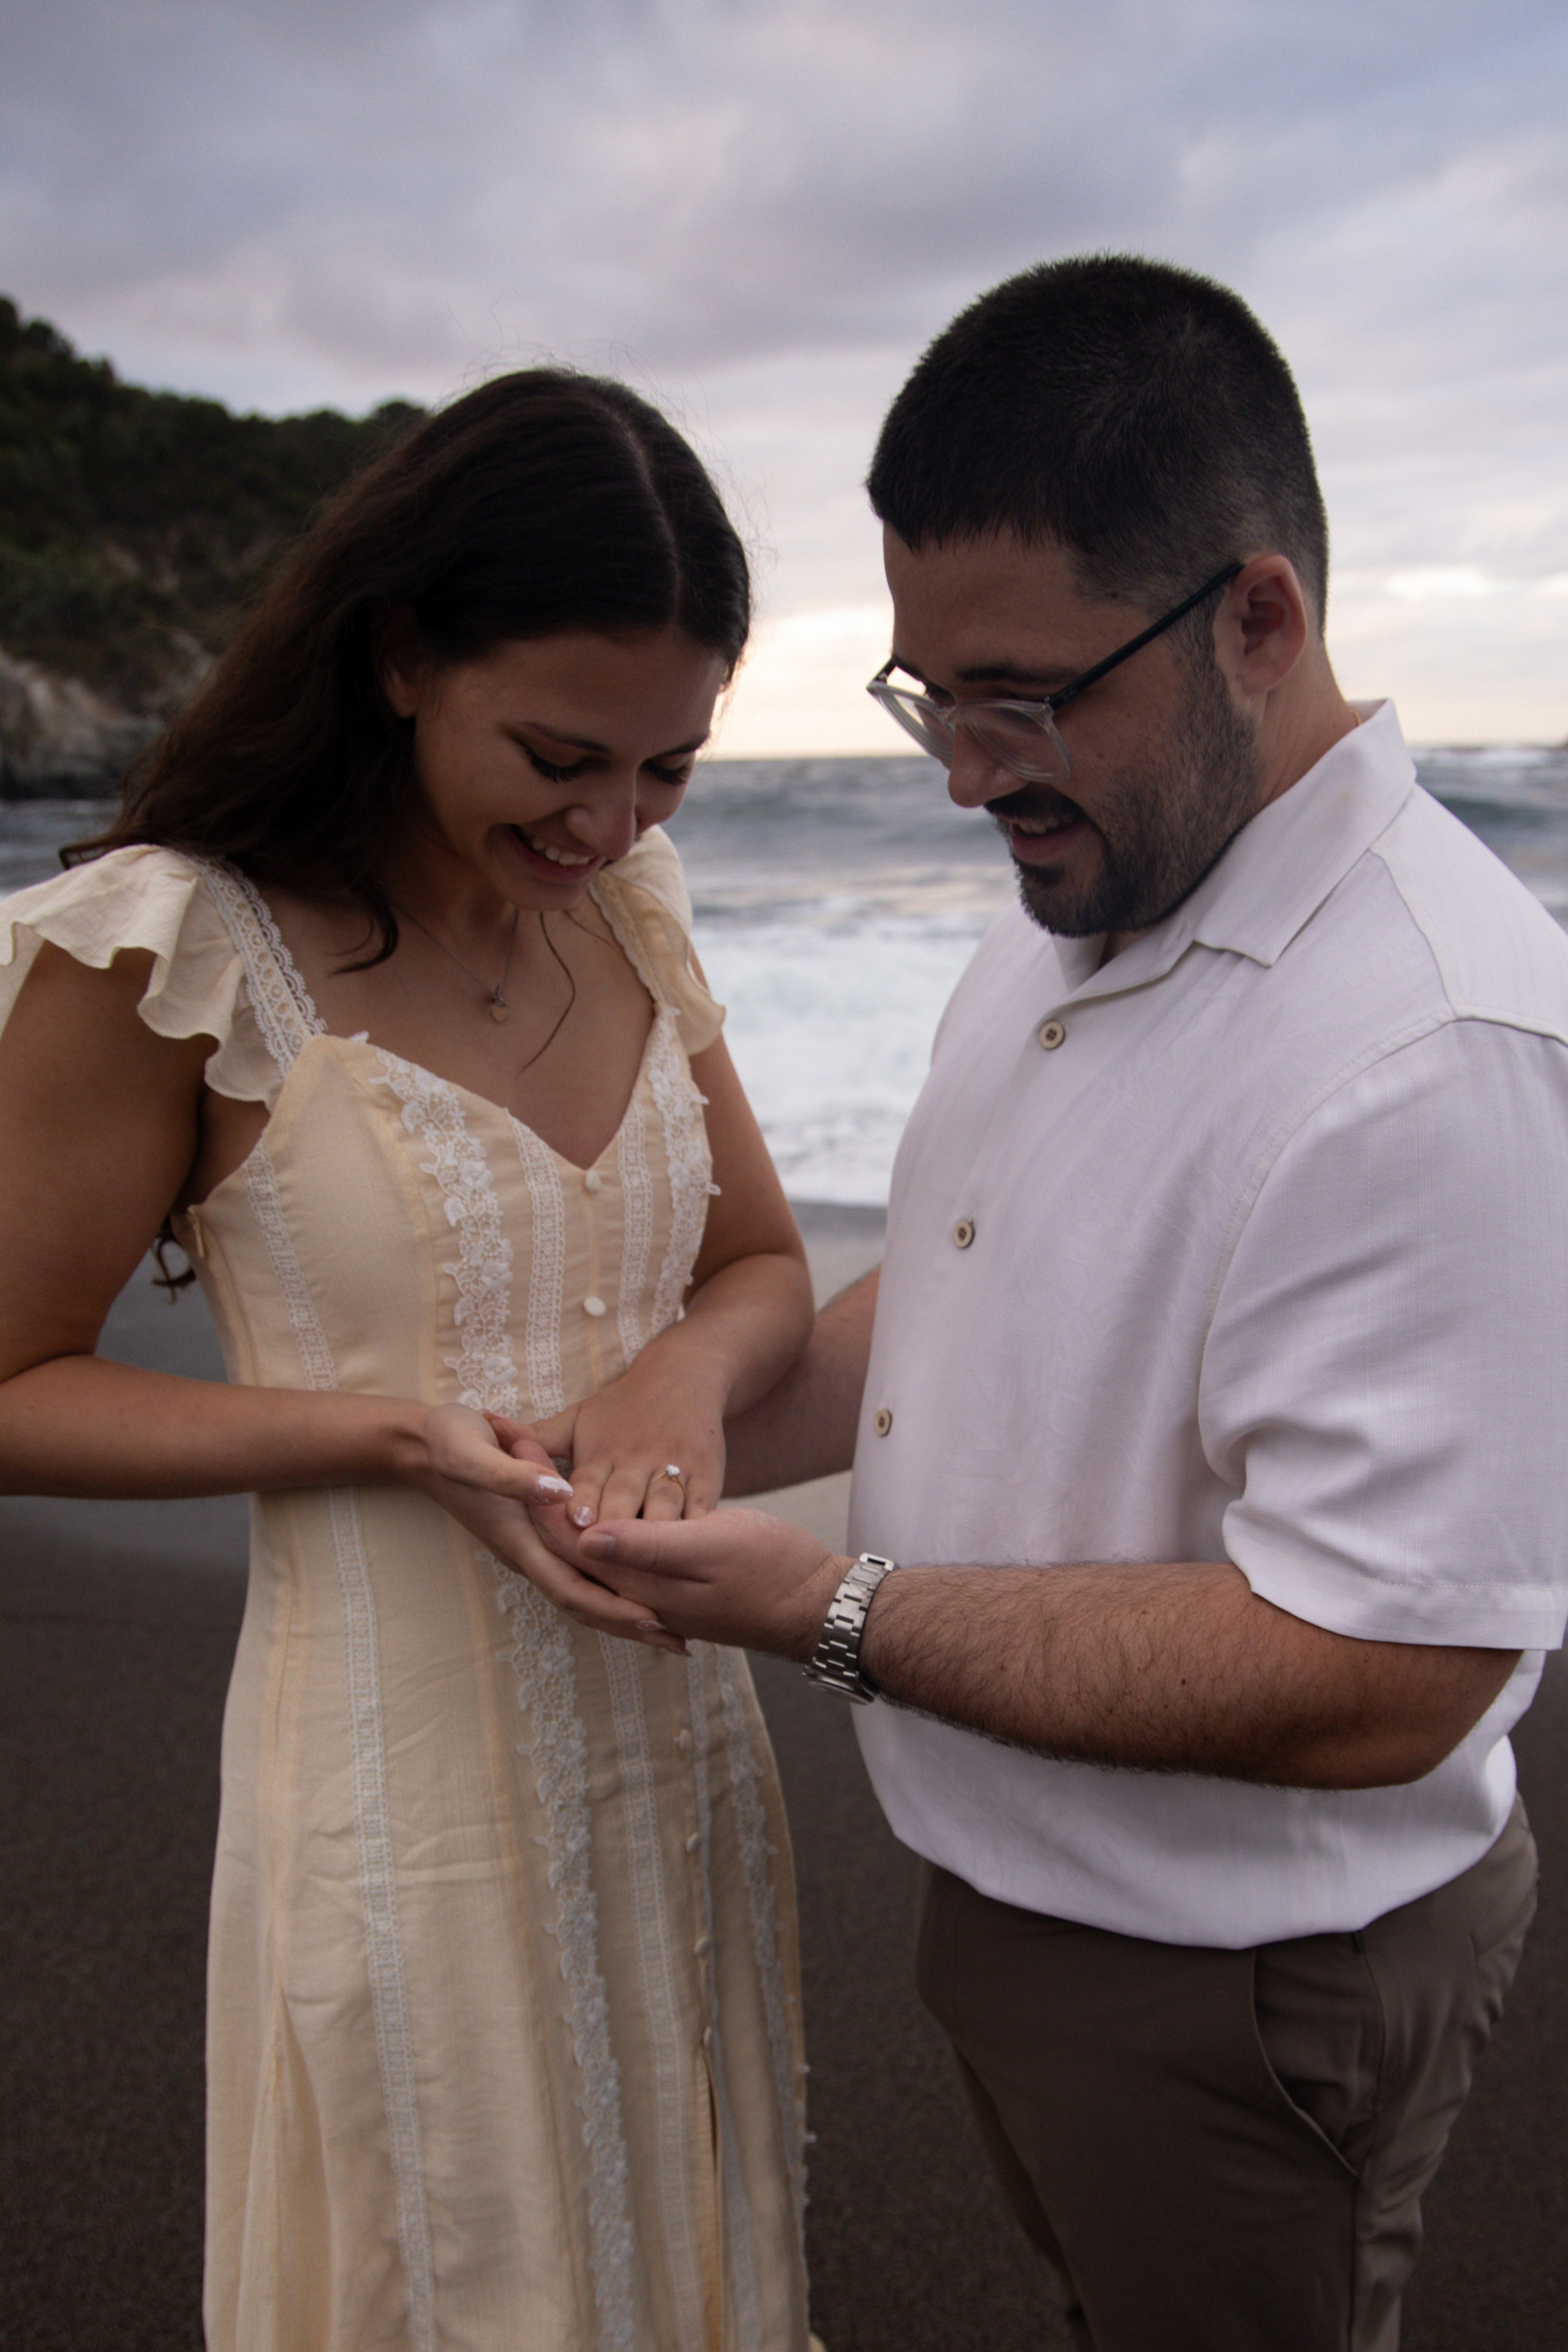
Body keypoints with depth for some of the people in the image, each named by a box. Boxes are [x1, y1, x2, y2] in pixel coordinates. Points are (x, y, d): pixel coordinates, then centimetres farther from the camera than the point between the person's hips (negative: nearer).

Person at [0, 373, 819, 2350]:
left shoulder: (628, 906, 1)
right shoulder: (171, 951, -16)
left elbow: (766, 1267, 8)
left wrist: (691, 1365, -16)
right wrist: (385, 1427, -22)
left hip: (676, 1738, 5)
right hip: (405, 1766, -5)